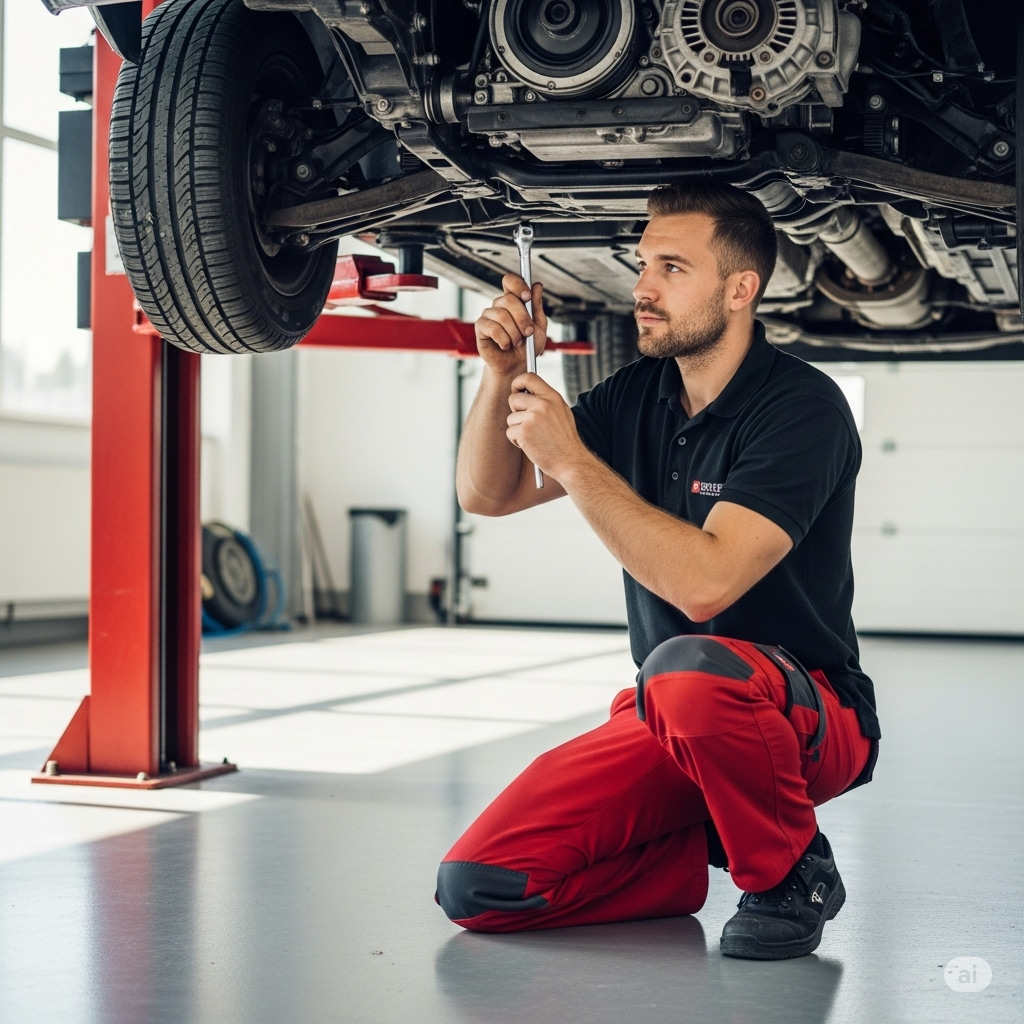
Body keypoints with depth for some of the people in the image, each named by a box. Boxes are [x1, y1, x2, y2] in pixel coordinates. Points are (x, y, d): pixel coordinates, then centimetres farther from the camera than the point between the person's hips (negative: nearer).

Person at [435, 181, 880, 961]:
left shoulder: (803, 407, -18)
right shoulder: (639, 393, 4)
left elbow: (704, 583, -30)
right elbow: (487, 494, 8)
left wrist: (573, 461, -27)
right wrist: (502, 376, -9)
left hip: (813, 718, -6)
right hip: (670, 721, 6)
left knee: (688, 669, -42)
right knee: (477, 887, -10)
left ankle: (792, 872, -13)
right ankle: (714, 844, 10)